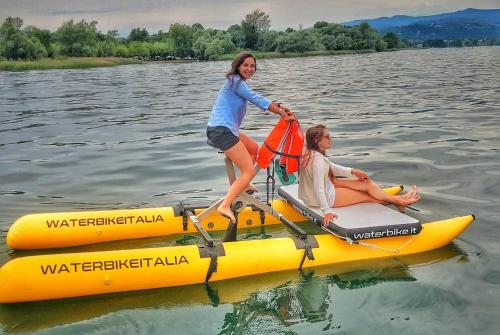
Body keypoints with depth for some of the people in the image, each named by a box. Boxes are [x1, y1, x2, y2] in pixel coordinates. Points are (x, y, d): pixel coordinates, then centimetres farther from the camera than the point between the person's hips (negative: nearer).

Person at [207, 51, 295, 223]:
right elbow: (257, 100, -11)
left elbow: (257, 100, 21)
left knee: (254, 149, 29)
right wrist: (283, 113, -5)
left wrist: (278, 107, 10)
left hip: (225, 129, 10)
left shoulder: (238, 82, 19)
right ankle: (225, 206, -16)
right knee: (249, 171, -9)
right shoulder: (236, 81, -10)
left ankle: (243, 184, 31)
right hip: (222, 130, -10)